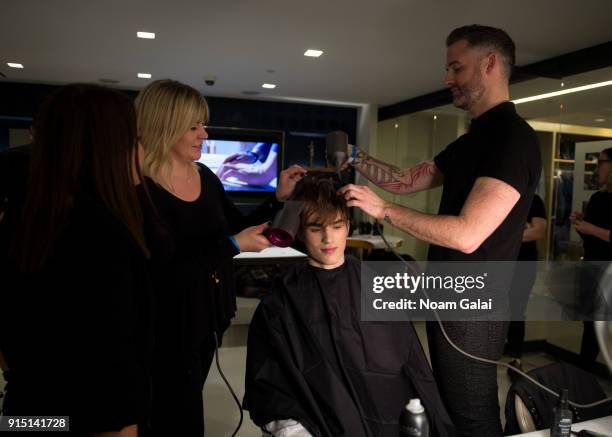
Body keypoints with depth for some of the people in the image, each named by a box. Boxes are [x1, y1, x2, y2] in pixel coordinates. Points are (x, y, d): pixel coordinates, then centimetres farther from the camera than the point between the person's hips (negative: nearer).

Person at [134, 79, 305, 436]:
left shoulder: (206, 177, 3)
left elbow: (239, 229, 10)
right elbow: (167, 268, -24)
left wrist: (280, 198, -2)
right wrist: (233, 245, -27)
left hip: (208, 316, 7)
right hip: (170, 327, -7)